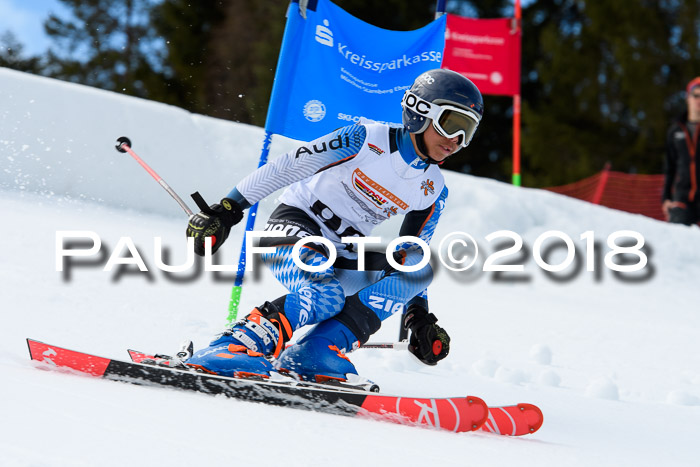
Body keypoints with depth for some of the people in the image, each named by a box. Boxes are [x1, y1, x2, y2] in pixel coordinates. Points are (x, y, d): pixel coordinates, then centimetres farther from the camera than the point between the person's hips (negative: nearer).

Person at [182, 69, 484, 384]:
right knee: (325, 296, -36)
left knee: (423, 269, -17)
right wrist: (226, 210, -19)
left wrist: (419, 317, 1)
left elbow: (411, 261, 13)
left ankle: (317, 352, -26)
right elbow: (287, 167, -15)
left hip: (342, 258, 7)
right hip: (294, 225, -7)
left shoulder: (434, 192, 2)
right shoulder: (368, 140, -15)